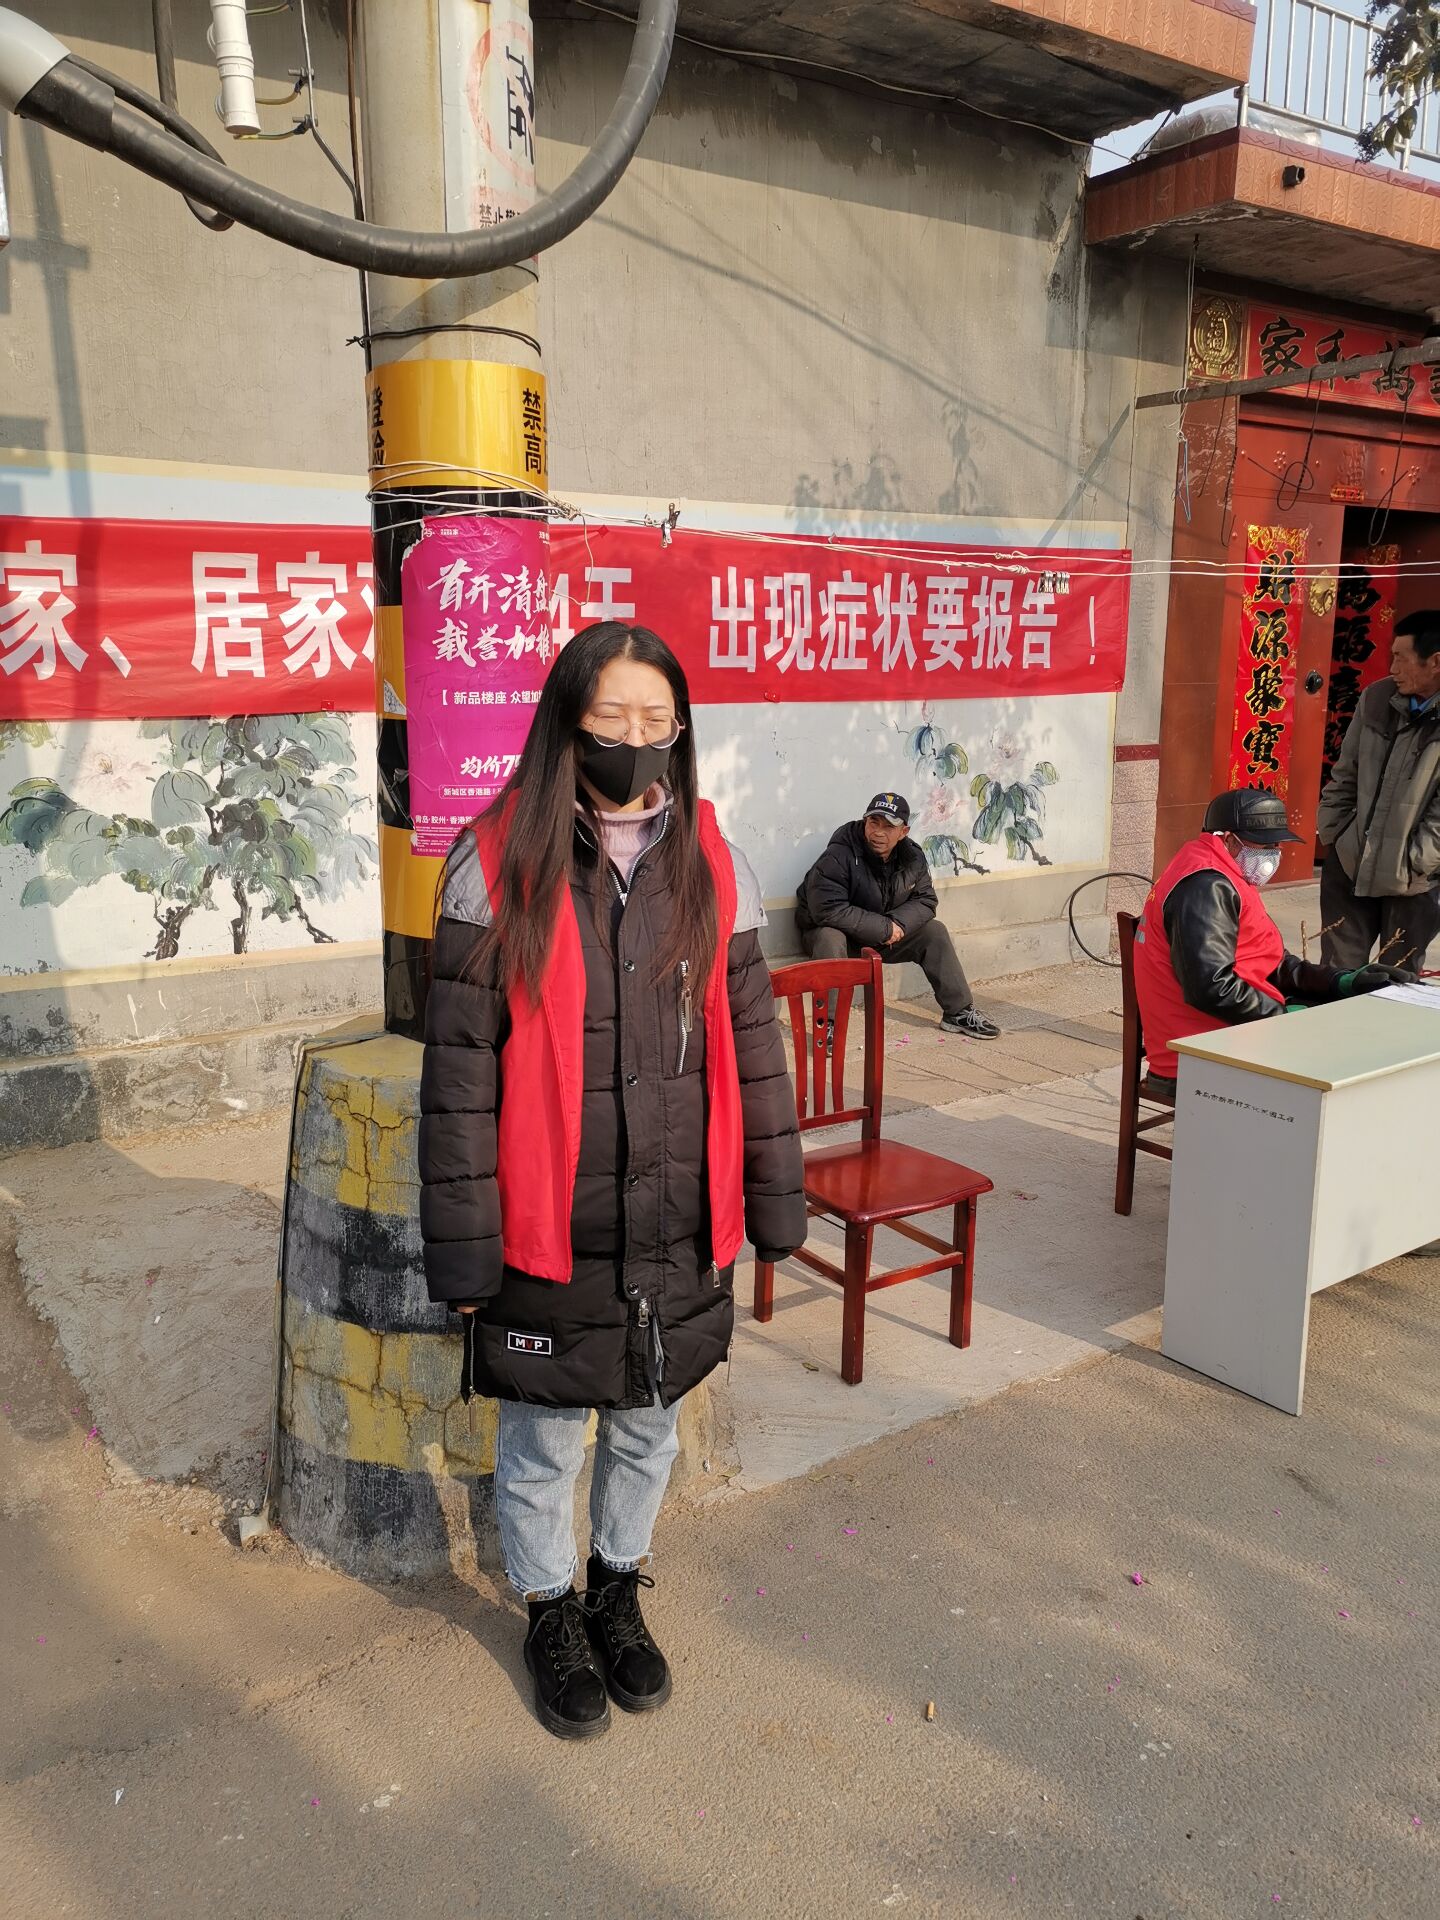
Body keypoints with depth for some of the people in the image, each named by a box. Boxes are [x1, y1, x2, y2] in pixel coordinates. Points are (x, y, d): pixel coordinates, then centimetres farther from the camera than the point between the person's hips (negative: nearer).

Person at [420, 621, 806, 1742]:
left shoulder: (712, 864, 0)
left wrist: (775, 1199, 6)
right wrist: (463, 1246, -10)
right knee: (544, 1439, 16)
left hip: (678, 1227, 3)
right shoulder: (498, 865, -10)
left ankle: (619, 1590, 48)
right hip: (546, 1229, -3)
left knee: (648, 1428, 21)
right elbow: (461, 1064, -10)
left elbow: (752, 1042, 5)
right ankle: (553, 1612, 43)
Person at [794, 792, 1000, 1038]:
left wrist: (898, 923, -21)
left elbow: (925, 900, 2)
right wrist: (885, 929, -30)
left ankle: (959, 1013, 5)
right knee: (829, 939, -39)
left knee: (935, 931, -5)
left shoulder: (913, 858, -5)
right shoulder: (838, 856, -27)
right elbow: (828, 910, -35)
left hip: (886, 936, 6)